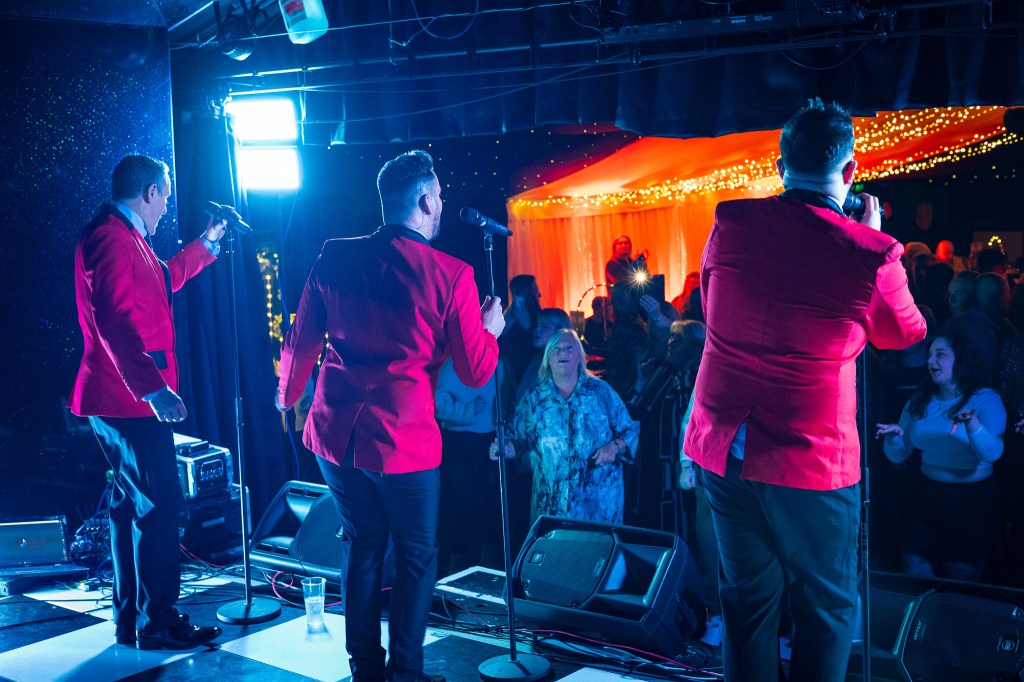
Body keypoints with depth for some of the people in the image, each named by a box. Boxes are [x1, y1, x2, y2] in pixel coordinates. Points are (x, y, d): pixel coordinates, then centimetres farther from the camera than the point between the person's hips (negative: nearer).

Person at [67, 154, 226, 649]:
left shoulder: (126, 237, 17)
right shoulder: (111, 238, -16)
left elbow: (162, 280, 35)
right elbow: (115, 321, -26)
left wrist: (205, 244, 41)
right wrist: (154, 388, -31)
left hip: (128, 400, 11)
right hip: (129, 401, -11)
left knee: (131, 505, 15)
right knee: (159, 507, -7)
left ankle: (129, 619, 25)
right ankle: (158, 624, 1)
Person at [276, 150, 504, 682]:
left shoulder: (334, 258, 1)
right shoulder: (451, 275, -10)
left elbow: (300, 342, 8)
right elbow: (476, 372, -4)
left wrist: (287, 394, 28)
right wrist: (491, 329, 17)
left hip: (335, 433, 5)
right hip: (404, 439, -4)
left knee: (364, 547, 20)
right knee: (416, 558, 13)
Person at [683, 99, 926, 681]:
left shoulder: (731, 224, -5)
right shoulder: (870, 253, -15)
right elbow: (905, 334, 6)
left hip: (725, 452, 4)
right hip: (813, 461, -4)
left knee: (748, 597, 19)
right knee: (828, 609, 16)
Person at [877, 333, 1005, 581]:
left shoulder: (986, 400, -8)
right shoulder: (919, 402, 5)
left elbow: (992, 453, -23)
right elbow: (899, 456, 4)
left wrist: (971, 422, -40)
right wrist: (893, 438, -18)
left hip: (972, 502, -3)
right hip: (928, 499, 4)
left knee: (962, 585, 9)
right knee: (915, 578, 5)